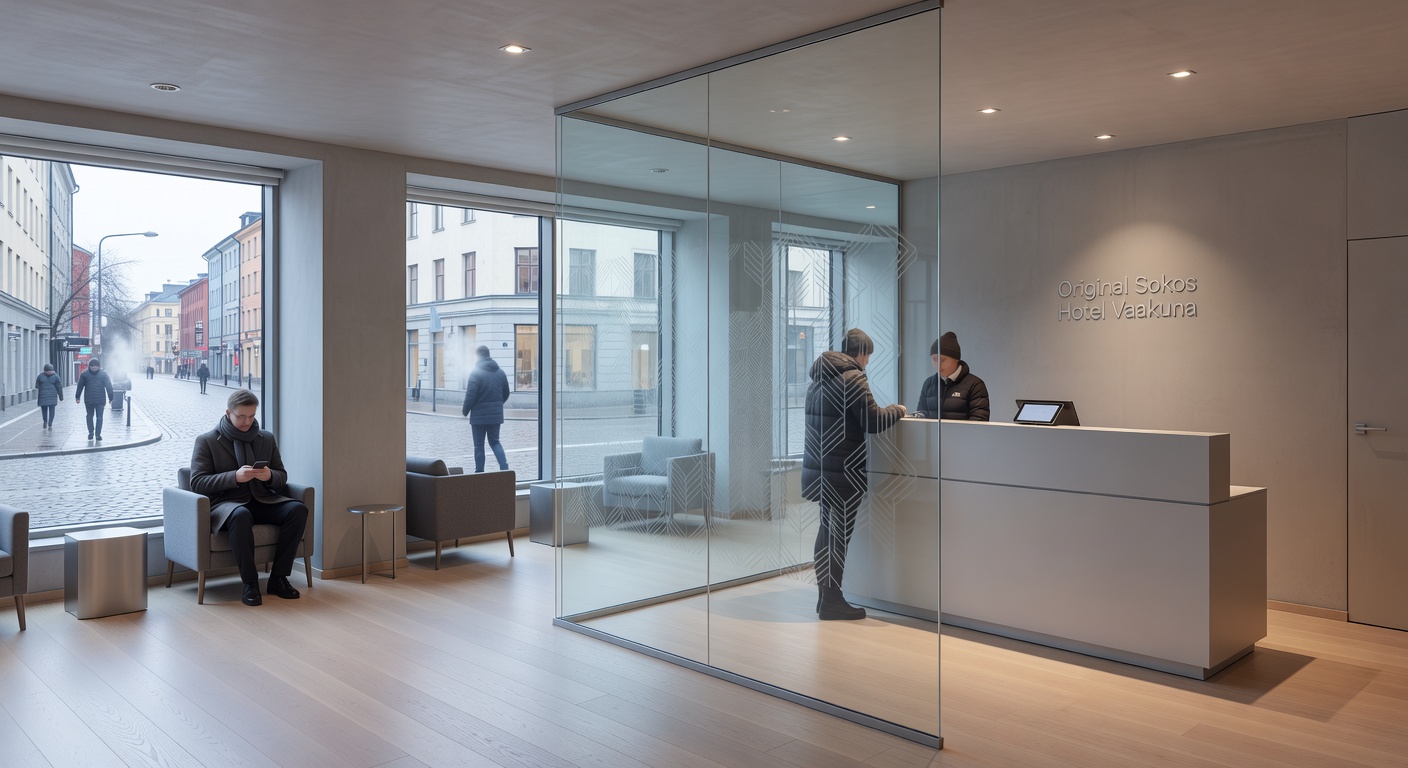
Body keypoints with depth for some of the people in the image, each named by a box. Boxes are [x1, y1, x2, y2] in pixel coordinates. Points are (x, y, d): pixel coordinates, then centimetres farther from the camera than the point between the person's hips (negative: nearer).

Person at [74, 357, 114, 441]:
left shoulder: (84, 374, 1)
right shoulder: (103, 374, -1)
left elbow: (80, 386, 5)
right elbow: (109, 387, 0)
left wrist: (77, 397, 13)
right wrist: (110, 398, 4)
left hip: (89, 400, 1)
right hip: (100, 400, -1)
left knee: (90, 416, 16)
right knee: (99, 417, 3)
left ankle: (91, 433, 15)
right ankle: (98, 435, -2)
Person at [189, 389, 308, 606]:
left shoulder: (267, 439, 14)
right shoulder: (206, 441, 2)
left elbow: (282, 477, 15)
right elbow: (197, 483, -6)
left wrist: (270, 476, -10)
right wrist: (235, 477, -21)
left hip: (262, 501, 4)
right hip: (225, 503, -4)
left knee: (298, 509, -25)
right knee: (241, 515, -40)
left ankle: (278, 577, -19)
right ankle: (250, 583, -27)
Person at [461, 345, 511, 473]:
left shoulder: (476, 373, -14)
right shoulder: (500, 372, 5)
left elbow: (470, 395, -17)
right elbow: (506, 394, 12)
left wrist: (465, 411, -2)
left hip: (479, 415, -5)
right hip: (496, 414, 5)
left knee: (479, 445, 6)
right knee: (495, 441, 17)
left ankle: (479, 472, 11)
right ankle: (504, 467, 0)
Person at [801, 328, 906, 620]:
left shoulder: (818, 378, 14)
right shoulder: (852, 378, -13)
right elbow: (873, 421, -15)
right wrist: (898, 410, 4)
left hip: (819, 467, 9)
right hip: (843, 471, -9)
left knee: (827, 528, 16)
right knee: (840, 532, -2)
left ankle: (825, 595, 24)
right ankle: (832, 600, 3)